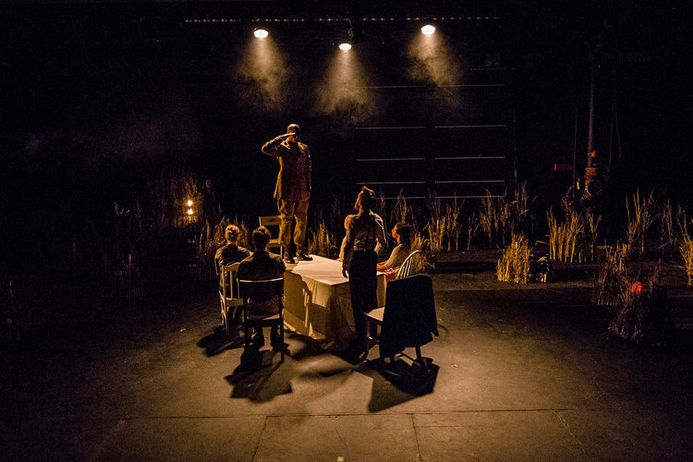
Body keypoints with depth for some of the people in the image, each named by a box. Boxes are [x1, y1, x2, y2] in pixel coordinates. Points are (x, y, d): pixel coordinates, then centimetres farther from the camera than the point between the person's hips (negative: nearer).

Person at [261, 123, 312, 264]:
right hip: (287, 190, -5)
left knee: (302, 220, 10)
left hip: (302, 191, 6)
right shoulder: (282, 148, -3)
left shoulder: (304, 149, 14)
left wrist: (308, 189, 13)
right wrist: (283, 137, -20)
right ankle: (285, 252, 6)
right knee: (286, 220, -3)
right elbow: (265, 149, -22)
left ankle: (300, 250, 21)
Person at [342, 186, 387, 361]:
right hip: (371, 259, 5)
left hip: (357, 260, -5)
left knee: (357, 301, 0)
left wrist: (344, 264, -3)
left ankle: (361, 343, 1)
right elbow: (382, 242, 11)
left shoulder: (354, 220, -14)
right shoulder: (378, 219, 1)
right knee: (371, 296, 20)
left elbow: (349, 244, -13)